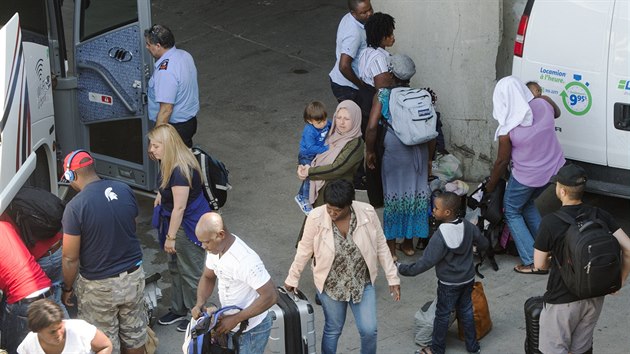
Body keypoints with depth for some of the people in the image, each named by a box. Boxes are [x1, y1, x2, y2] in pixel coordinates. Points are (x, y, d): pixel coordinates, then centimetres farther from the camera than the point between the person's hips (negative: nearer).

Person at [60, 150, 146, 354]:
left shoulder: (75, 207, -22)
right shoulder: (125, 191, -6)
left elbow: (70, 258, -17)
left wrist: (67, 288, -1)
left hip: (99, 287, -5)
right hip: (133, 276, 5)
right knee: (134, 334, 22)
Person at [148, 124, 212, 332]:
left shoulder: (181, 171, -31)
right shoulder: (169, 163, -1)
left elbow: (179, 208, -26)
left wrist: (171, 236, -20)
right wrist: (161, 196, 12)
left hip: (189, 225, -10)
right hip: (175, 221, 10)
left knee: (191, 272, 6)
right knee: (175, 268, 23)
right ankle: (178, 310, 41)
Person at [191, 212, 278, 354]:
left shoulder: (245, 260, -33)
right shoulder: (215, 247, -7)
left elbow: (270, 296, -32)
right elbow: (208, 277, 8)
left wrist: (235, 319, -29)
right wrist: (200, 303, -11)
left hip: (251, 330, -8)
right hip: (232, 324, 8)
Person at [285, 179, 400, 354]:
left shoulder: (368, 213, -20)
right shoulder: (316, 217, -23)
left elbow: (381, 246, -7)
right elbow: (305, 249, -7)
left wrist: (392, 277, -3)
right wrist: (293, 278, 3)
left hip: (362, 282, 1)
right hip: (331, 284, -1)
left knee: (369, 330, 5)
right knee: (333, 329, 15)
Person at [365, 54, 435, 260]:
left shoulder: (383, 95, -6)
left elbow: (372, 127, -13)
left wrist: (369, 151, 2)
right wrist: (429, 158, 12)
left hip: (394, 151, -3)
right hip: (419, 152, 3)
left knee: (394, 196, 8)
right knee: (415, 194, 16)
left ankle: (391, 248, 16)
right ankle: (408, 244, 29)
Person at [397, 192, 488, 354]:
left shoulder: (440, 236, -29)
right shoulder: (468, 226, -10)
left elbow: (426, 262, -27)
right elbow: (484, 244, 5)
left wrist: (403, 269, -19)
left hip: (449, 284, -6)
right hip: (468, 279, 6)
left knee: (442, 315, 11)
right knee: (466, 311, 21)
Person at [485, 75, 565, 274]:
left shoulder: (507, 130, -22)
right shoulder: (542, 105, -11)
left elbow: (502, 162, -10)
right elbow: (555, 113, 15)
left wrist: (490, 187, 5)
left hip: (527, 177, -6)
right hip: (554, 170, 6)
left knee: (512, 212, 16)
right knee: (527, 204, 30)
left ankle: (533, 262, 9)